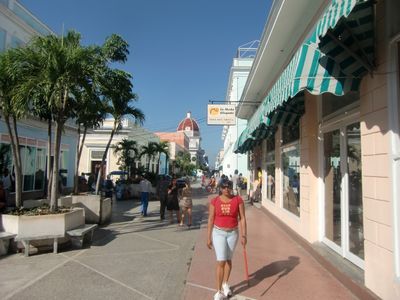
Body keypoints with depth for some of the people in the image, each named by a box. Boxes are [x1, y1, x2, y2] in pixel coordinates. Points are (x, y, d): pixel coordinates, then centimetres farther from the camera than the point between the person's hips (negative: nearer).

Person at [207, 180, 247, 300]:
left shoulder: (238, 199, -9)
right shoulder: (214, 201, -8)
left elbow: (242, 218, -6)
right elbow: (211, 220, -3)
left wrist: (243, 235, -12)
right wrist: (208, 238, -2)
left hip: (233, 233, 1)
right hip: (218, 233, -1)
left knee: (228, 259, 16)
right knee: (221, 261, -6)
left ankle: (225, 284, 37)